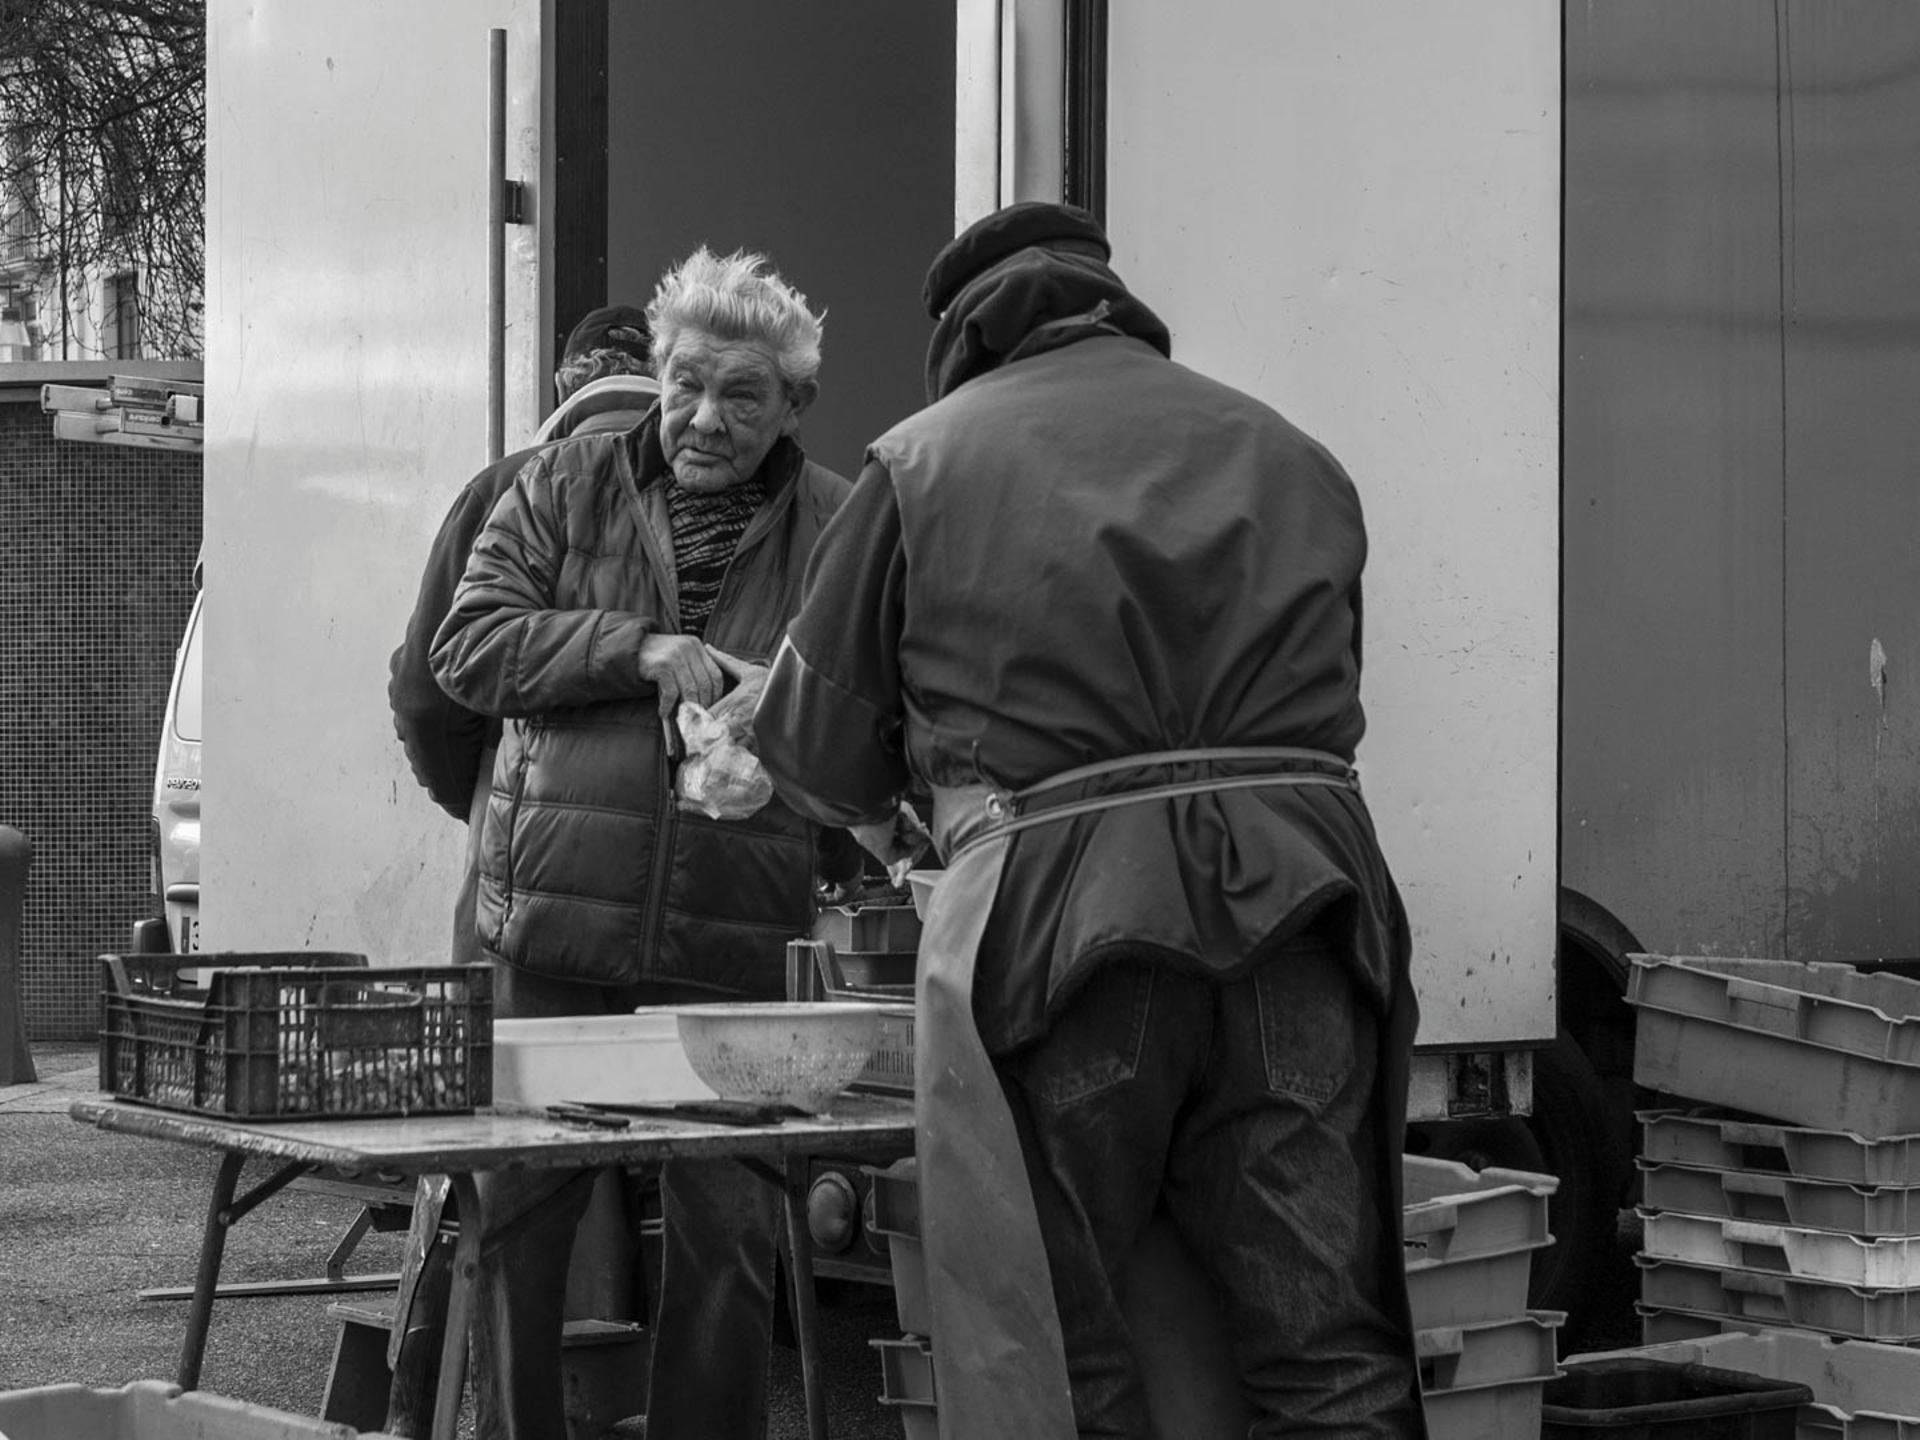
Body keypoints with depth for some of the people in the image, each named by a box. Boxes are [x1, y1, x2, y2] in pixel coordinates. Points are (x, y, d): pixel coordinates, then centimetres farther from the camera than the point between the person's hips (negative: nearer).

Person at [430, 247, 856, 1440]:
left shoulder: (839, 528, 6)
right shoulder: (565, 489, 6)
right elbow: (468, 645, -2)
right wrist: (641, 648, -13)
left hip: (737, 938, 0)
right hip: (557, 913, 0)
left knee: (728, 1230, 2)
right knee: (520, 1211, 6)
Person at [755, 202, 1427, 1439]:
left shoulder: (924, 457, 12)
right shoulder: (1292, 455, 21)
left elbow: (813, 738, 15)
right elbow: (1328, 698, 19)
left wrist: (881, 822, 37)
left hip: (1057, 900, -3)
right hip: (1299, 872, 3)